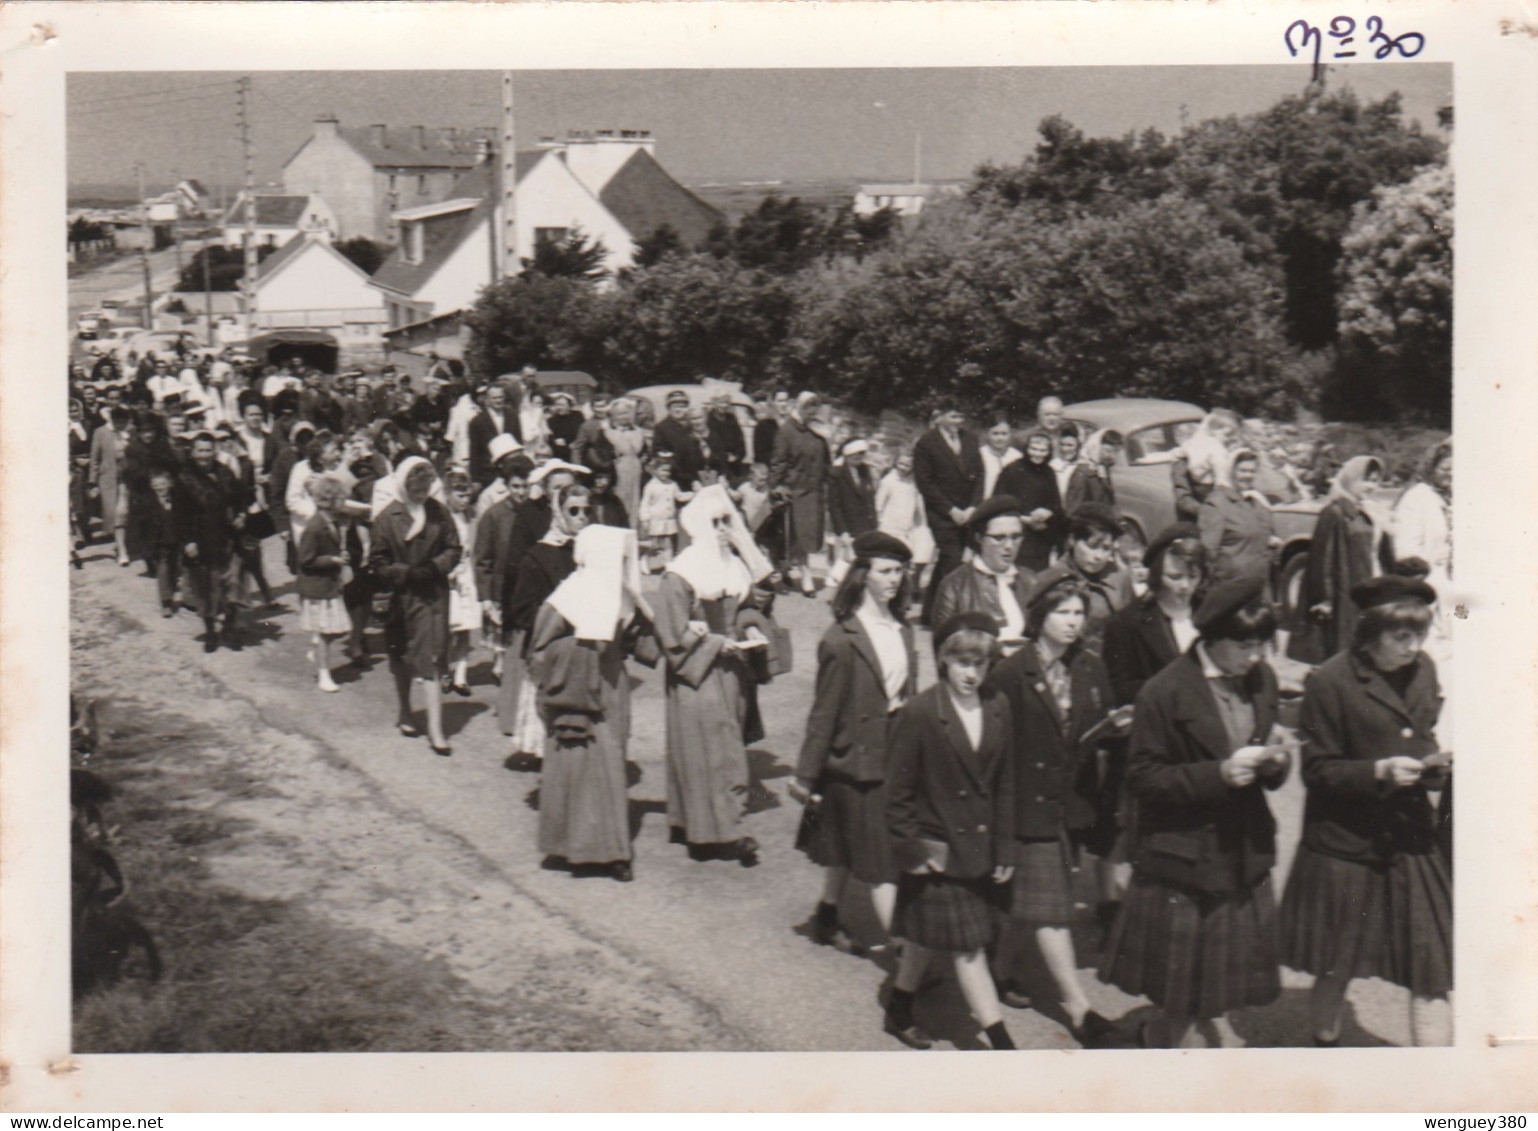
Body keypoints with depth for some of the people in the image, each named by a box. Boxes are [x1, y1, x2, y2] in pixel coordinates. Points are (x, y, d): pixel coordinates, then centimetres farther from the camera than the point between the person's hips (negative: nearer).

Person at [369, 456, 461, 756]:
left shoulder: (437, 511, -2)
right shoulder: (388, 517, -7)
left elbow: (454, 549, 4)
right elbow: (378, 562, -5)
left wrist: (434, 568, -13)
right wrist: (407, 573, -18)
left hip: (433, 594, 0)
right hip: (402, 595, 0)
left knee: (430, 658, -5)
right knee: (402, 658, 15)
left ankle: (435, 729, -4)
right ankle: (403, 712, 37)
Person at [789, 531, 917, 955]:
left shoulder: (901, 629, 4)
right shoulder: (841, 640, -18)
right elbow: (824, 712, -14)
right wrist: (807, 774, -10)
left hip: (896, 754, 7)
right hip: (857, 756, -6)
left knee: (845, 848, 19)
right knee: (880, 857, -3)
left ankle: (827, 920, 34)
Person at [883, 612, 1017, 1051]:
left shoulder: (998, 708, 0)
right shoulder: (919, 714, -15)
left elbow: (1005, 784, 7)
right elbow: (898, 792, -9)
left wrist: (1003, 849, 6)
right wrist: (911, 849, -10)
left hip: (980, 849, 5)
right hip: (937, 849, -5)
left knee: (924, 938, 19)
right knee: (968, 949, -3)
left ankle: (899, 1013, 37)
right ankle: (1001, 1042, 2)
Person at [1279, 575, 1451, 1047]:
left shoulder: (1423, 670, 5)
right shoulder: (1328, 681, -12)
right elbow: (1318, 771, -10)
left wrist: (1436, 762, -3)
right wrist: (1379, 772, -23)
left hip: (1411, 844, 4)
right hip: (1345, 846, -4)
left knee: (1431, 978, 0)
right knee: (1333, 973, 11)